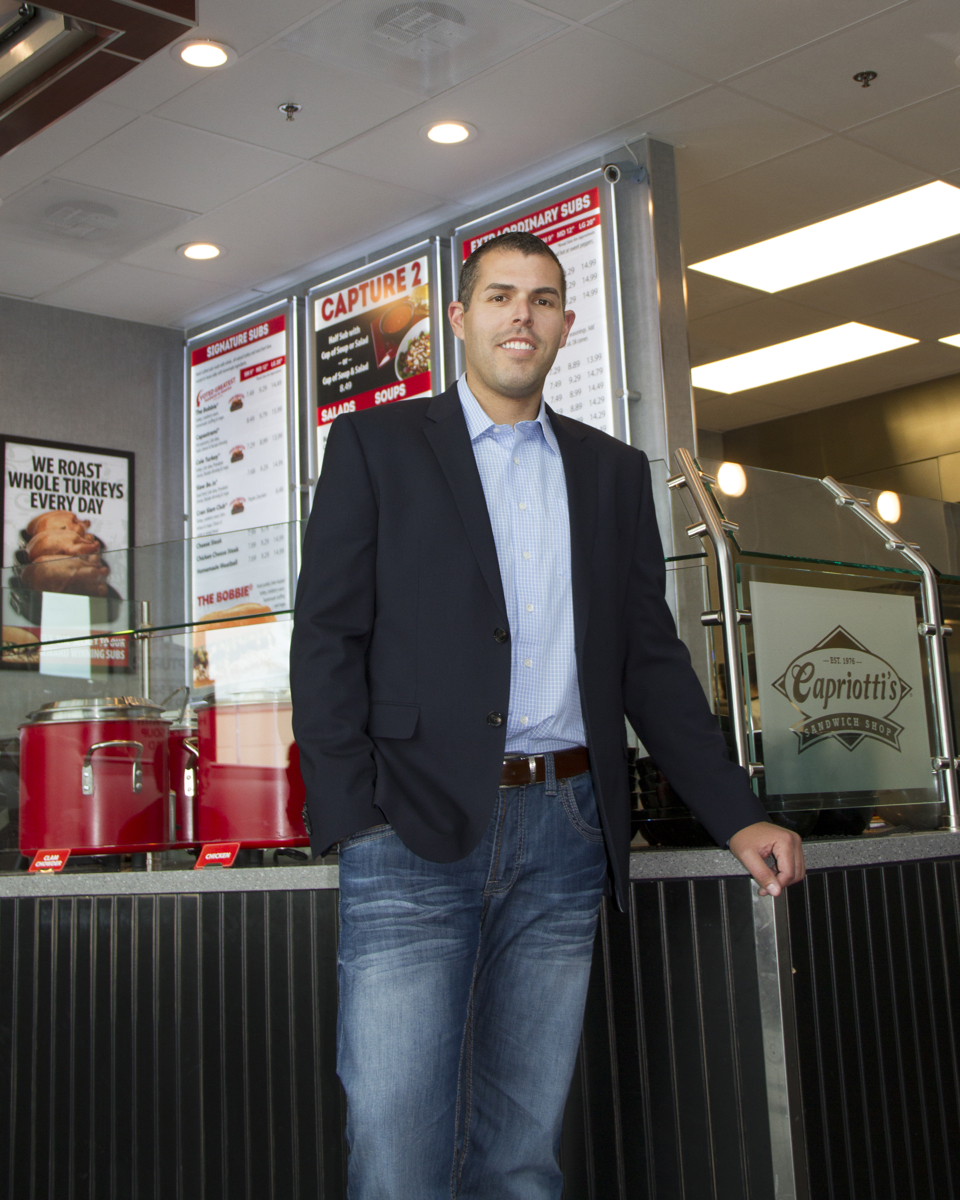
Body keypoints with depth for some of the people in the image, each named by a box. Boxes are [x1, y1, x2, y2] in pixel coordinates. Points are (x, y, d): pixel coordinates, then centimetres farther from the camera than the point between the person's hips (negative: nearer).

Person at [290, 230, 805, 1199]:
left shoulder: (613, 471, 17)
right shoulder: (376, 445, 8)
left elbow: (651, 658, 17)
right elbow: (326, 637, 1)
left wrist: (738, 817, 8)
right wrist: (351, 822, -10)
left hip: (565, 838, 3)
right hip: (416, 833, -3)